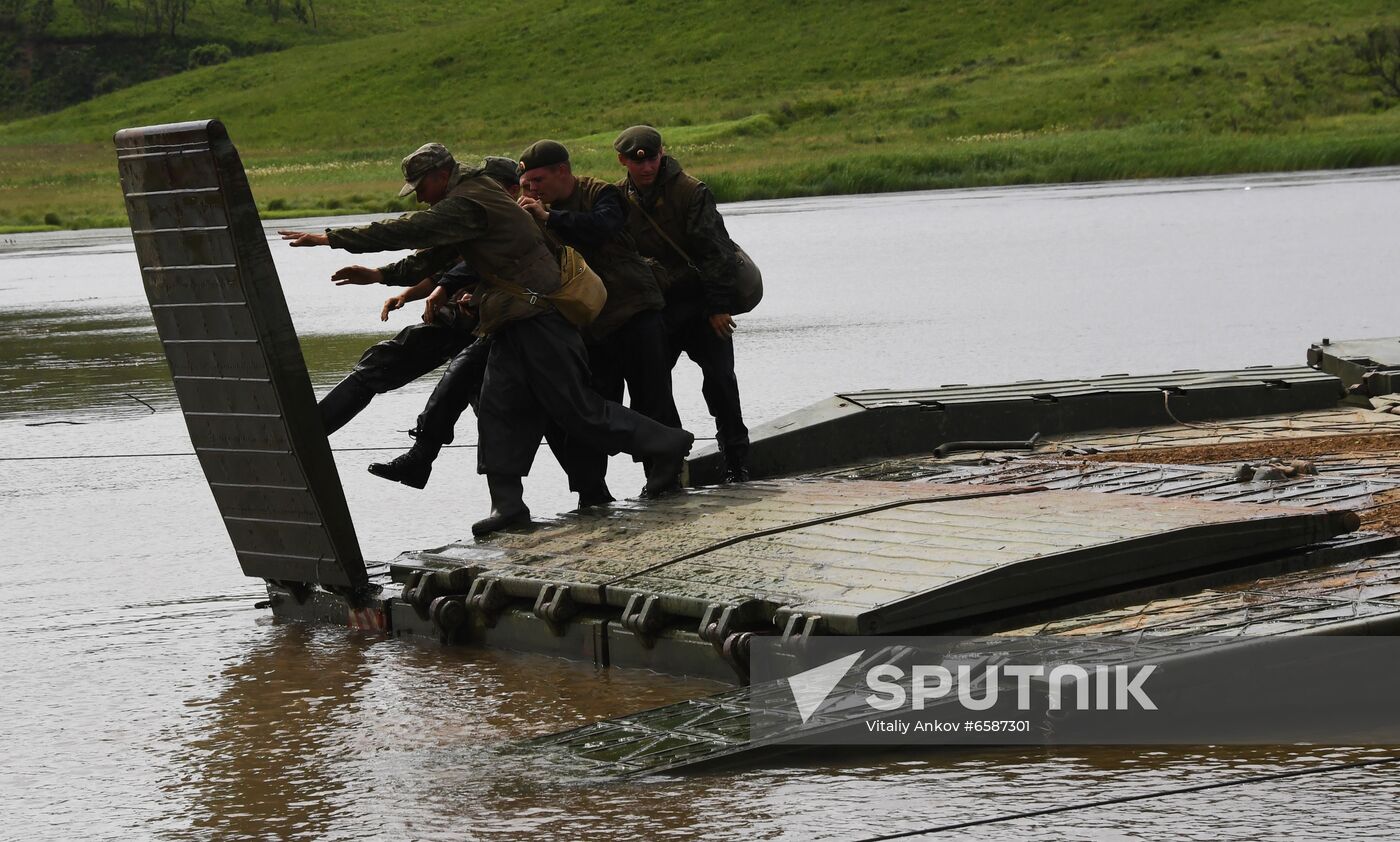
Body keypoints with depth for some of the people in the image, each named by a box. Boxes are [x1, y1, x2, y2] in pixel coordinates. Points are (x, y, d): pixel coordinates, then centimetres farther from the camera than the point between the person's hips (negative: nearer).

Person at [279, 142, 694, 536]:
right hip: (515, 321, 11)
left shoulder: (469, 204, -15)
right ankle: (508, 503, 1)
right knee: (500, 404, 2)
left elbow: (408, 231, -19)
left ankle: (666, 443, 4)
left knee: (576, 408, -7)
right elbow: (434, 256, 27)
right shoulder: (472, 198, 18)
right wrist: (382, 275, 16)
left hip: (540, 316, -11)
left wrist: (330, 238, -16)